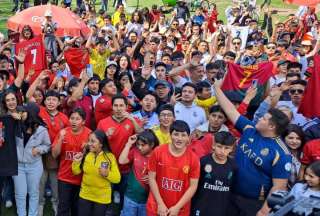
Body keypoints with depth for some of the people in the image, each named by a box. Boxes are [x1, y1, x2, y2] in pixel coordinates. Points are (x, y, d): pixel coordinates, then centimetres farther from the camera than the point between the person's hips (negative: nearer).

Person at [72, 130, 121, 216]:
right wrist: (76, 162, -15)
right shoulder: (86, 154, -6)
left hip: (102, 198, -3)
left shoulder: (110, 157, -15)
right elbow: (76, 172, 3)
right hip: (85, 195, 3)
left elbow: (117, 179, -14)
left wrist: (107, 174, -31)